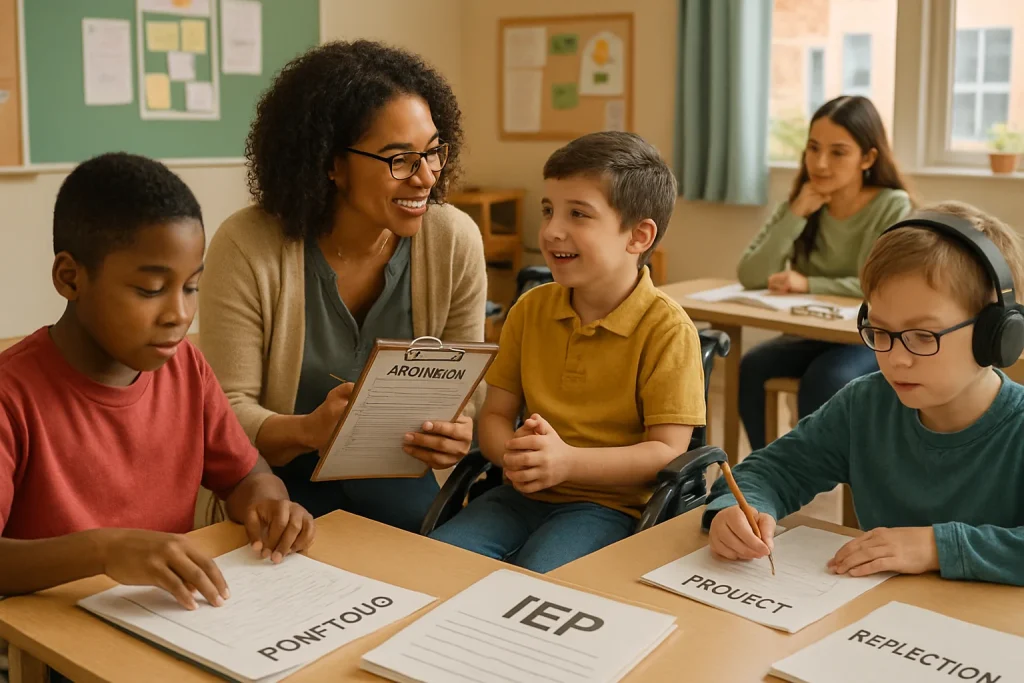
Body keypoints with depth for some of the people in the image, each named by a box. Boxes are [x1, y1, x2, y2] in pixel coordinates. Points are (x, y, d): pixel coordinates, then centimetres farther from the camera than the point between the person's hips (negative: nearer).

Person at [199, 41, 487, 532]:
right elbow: (226, 411, -14)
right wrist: (308, 431, -34)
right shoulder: (246, 248, -17)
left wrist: (457, 429, -25)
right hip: (284, 479, -2)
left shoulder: (455, 241, -10)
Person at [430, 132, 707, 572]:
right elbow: (495, 413, 8)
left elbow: (668, 451, -13)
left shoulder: (667, 329, -11)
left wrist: (568, 461, -26)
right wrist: (512, 453, -17)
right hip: (523, 492, 5)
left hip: (608, 502, -5)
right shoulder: (531, 309, 7)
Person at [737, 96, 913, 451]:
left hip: (874, 342, -4)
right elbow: (750, 276, -11)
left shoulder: (893, 207, -9)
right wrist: (797, 213, -18)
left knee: (825, 378, -33)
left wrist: (809, 284, -24)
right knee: (752, 367, -24)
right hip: (810, 338, 4)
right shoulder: (797, 206, 2)